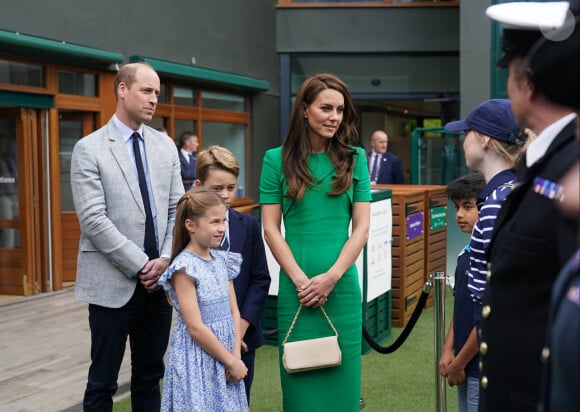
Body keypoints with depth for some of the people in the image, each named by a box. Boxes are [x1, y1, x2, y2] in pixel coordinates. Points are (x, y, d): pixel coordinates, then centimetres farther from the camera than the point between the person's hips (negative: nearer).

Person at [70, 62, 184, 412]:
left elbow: (177, 209, 8)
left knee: (150, 377, 14)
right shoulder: (89, 149, -6)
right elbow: (93, 219, -13)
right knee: (103, 382, 4)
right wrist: (140, 264, -14)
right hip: (113, 282, -5)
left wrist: (165, 259, -6)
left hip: (159, 279, 5)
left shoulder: (165, 146, 9)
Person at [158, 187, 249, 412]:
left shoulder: (222, 261, 6)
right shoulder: (184, 268, -15)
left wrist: (236, 357, -5)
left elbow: (234, 312, 7)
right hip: (196, 359, -6)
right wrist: (231, 361, -12)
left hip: (225, 351, 6)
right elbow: (195, 327, -17)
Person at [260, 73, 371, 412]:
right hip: (295, 287, -1)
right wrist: (300, 279, -9)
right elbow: (271, 228, 0)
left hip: (342, 286, 1)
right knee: (300, 379, 5)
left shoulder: (354, 159, 5)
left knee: (340, 377, 7)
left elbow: (361, 227, 2)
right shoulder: (278, 159, 2)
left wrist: (332, 276, -9)